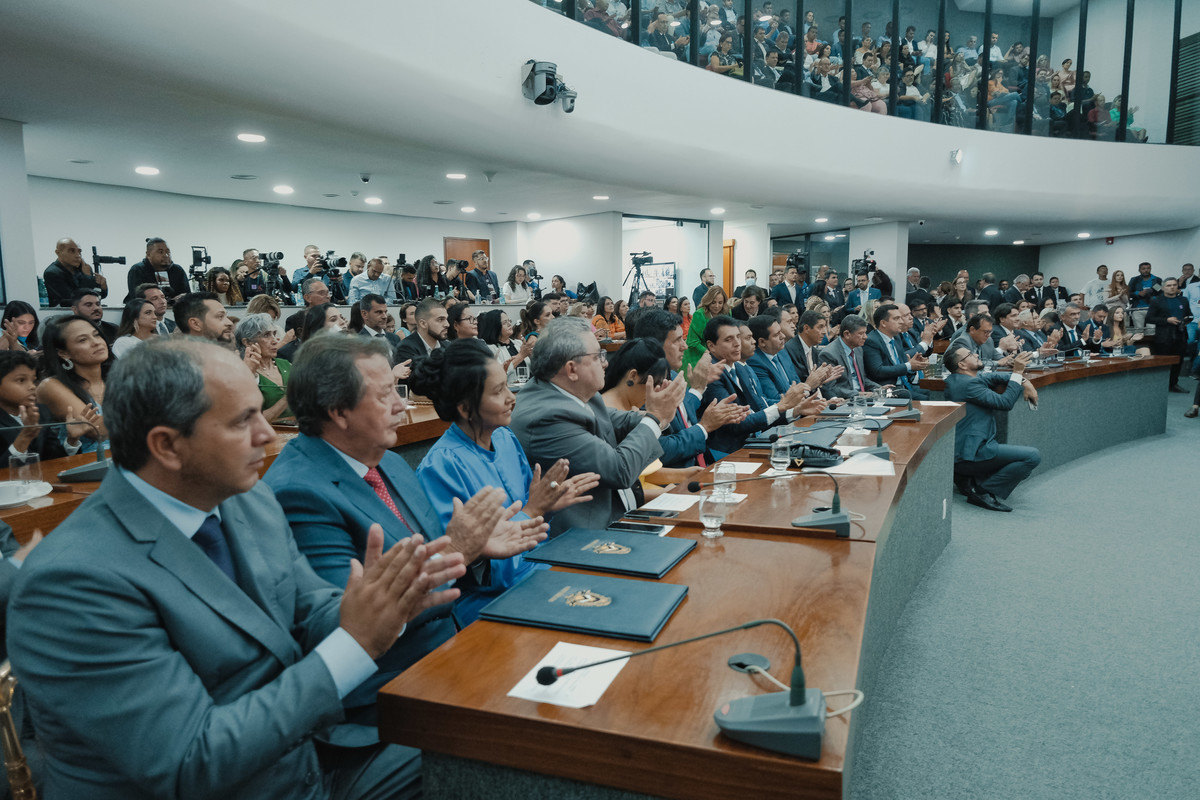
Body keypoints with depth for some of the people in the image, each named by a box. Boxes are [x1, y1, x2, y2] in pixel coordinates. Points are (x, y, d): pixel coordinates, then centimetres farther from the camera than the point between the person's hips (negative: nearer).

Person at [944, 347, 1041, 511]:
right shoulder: (969, 384, -16)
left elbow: (994, 376, 21)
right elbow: (1005, 403, -17)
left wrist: (1024, 382, 6)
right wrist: (1018, 372, -13)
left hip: (960, 451, 11)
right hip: (972, 453, -11)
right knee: (1033, 456, -14)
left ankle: (967, 479, 13)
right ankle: (982, 491, -11)